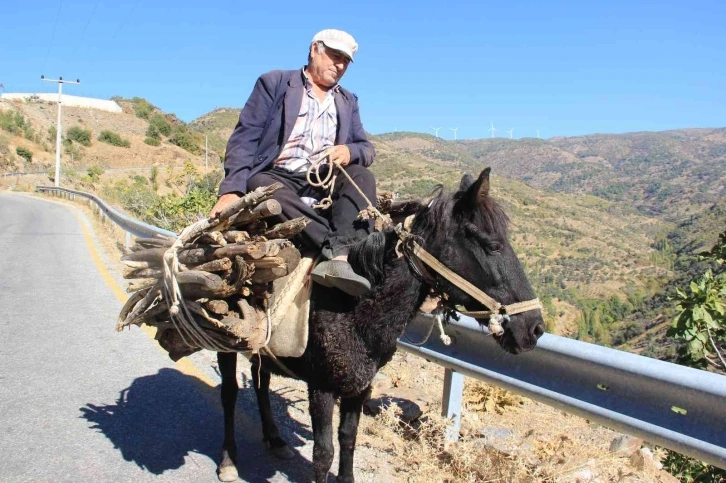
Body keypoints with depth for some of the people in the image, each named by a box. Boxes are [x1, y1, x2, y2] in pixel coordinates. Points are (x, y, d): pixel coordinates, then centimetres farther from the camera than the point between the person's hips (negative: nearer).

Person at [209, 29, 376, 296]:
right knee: (257, 184, -35)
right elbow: (245, 137, -4)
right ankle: (337, 250, -48)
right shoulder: (274, 83, 7)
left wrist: (350, 151, -15)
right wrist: (232, 189, -20)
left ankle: (340, 257, -47)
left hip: (324, 182, 3)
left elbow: (367, 149, 13)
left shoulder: (348, 101, 20)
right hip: (277, 177, -3)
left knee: (362, 176, -25)